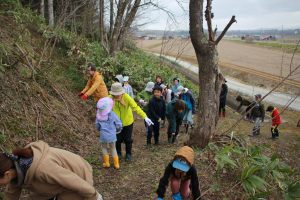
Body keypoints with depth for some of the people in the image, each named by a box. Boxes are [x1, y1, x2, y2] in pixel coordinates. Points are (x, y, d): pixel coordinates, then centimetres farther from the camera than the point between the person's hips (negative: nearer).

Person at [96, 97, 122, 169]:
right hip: (112, 136, 0)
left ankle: (106, 163, 27)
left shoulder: (98, 115, -8)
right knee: (113, 149, 17)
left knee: (104, 148, 23)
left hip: (103, 136, 0)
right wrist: (117, 130, 14)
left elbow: (97, 126, 1)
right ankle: (116, 164, 22)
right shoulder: (112, 115, -12)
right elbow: (119, 125, -7)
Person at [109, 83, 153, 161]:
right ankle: (118, 153, 38)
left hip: (128, 122, -1)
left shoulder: (126, 97, -28)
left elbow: (135, 107, -35)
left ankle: (128, 154, 37)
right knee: (118, 139, 11)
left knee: (128, 139, 12)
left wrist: (145, 117, -45)